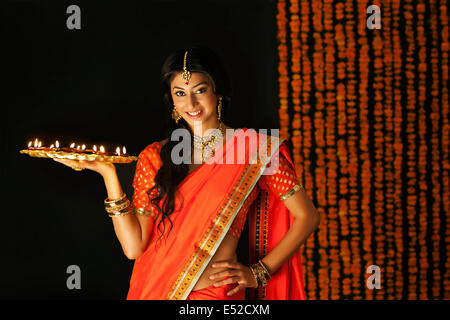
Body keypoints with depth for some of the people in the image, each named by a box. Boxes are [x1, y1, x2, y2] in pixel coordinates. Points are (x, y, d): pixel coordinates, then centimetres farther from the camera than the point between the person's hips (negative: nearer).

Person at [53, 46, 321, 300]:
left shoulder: (255, 148, -4)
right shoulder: (155, 157, 3)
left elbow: (308, 217, -1)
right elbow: (134, 246, -4)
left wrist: (257, 273, -6)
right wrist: (108, 173, -8)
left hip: (215, 293, -2)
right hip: (153, 291, 3)